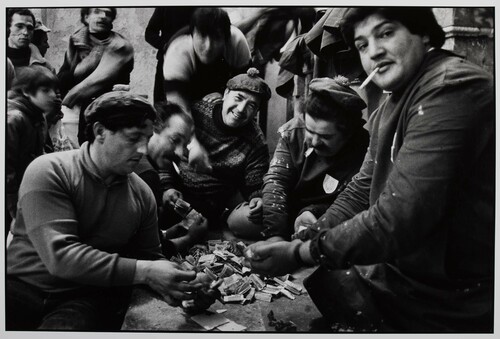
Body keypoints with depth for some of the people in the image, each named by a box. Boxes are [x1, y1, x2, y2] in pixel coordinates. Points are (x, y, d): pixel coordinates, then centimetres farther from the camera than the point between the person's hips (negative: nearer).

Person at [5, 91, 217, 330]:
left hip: (90, 296, 3)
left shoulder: (142, 193, 2)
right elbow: (60, 255, -23)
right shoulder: (49, 172, -12)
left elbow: (149, 256, 13)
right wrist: (143, 272, -26)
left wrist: (176, 283, -9)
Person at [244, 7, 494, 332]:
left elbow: (399, 217, -29)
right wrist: (301, 242, -5)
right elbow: (359, 195, 9)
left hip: (451, 300, -7)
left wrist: (302, 253, -19)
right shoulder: (386, 113, 9)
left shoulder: (453, 86, -23)